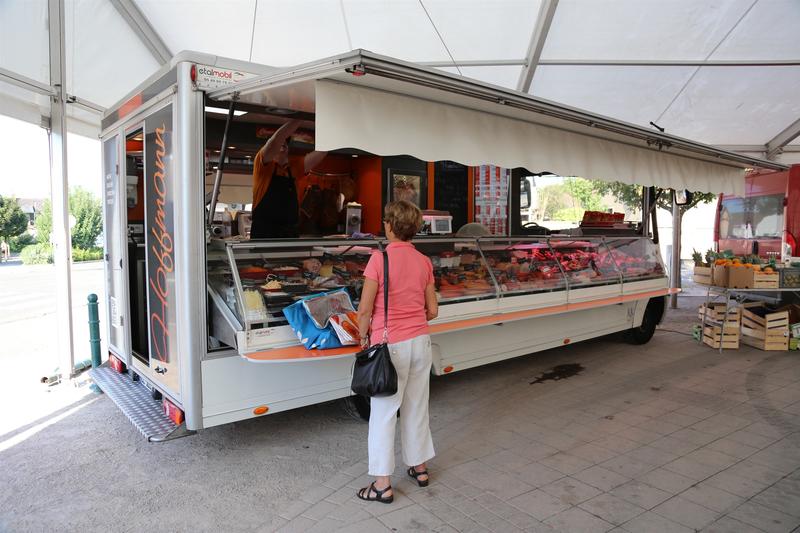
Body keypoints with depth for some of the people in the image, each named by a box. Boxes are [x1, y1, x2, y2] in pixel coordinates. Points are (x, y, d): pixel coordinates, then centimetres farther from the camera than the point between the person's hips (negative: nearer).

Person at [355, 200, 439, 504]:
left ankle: (383, 485, 16)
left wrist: (363, 336, 4)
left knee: (384, 413, 6)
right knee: (417, 408, 19)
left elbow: (365, 310, -13)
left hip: (391, 345, -5)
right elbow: (432, 310, 5)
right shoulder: (424, 262, 2)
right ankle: (419, 468, 35)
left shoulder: (379, 259, -14)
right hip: (420, 342, 6)